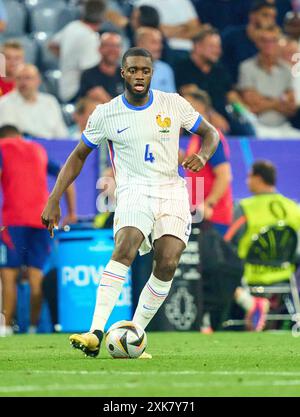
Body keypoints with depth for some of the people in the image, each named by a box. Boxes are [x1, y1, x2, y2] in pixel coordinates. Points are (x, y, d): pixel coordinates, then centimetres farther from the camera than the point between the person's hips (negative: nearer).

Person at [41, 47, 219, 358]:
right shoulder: (105, 114, 1)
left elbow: (209, 132, 15)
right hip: (134, 191, -2)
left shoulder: (174, 104, 3)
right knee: (125, 248, -29)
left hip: (172, 192, 2)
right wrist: (54, 201, 5)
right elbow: (78, 157, 11)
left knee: (167, 263, -17)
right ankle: (96, 334, -37)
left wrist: (202, 156, -9)